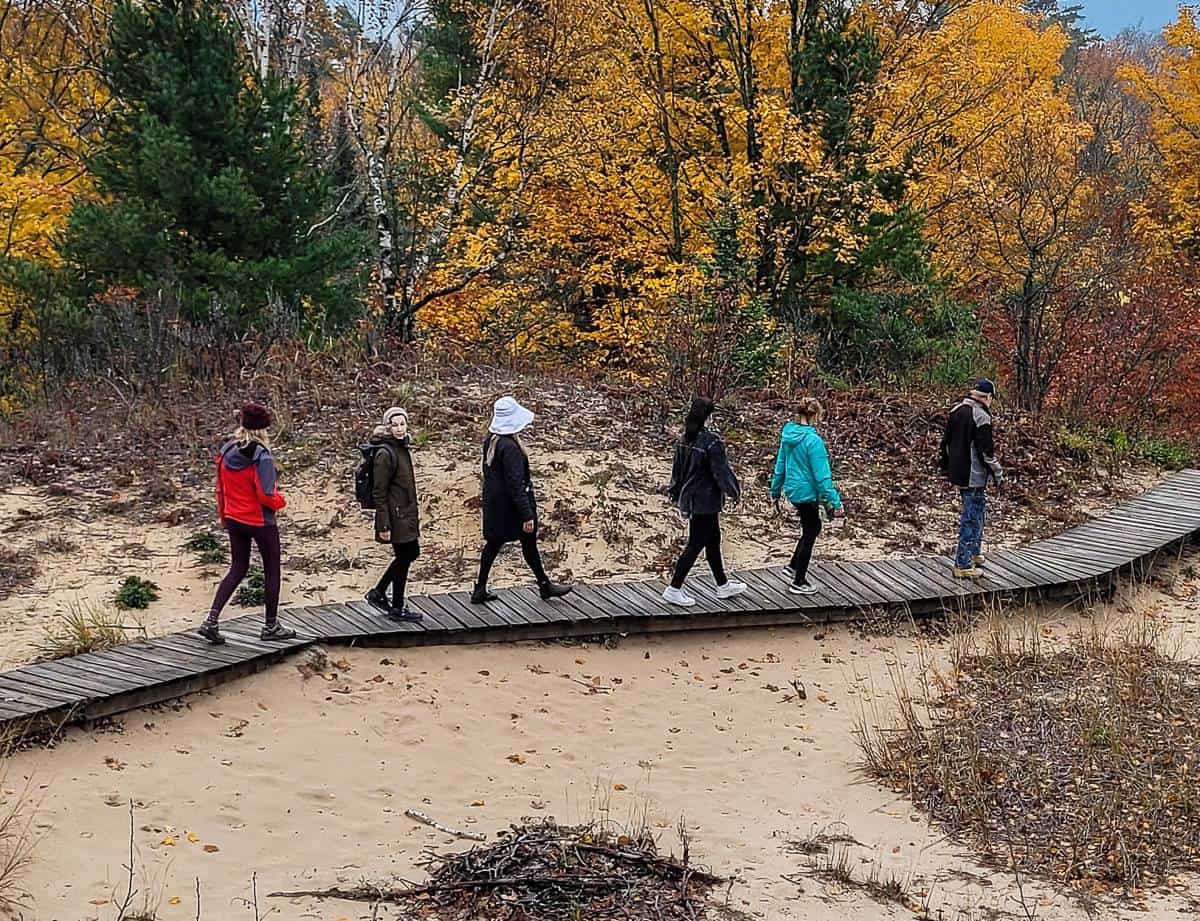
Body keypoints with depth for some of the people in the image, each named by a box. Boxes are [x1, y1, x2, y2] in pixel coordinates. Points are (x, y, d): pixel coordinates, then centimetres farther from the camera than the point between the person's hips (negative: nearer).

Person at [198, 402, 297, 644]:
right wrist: (281, 500, -2)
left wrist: (224, 516, 19)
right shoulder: (261, 456, -21)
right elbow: (266, 496, -22)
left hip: (234, 520, 6)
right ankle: (271, 626, 19)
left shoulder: (226, 451, -1)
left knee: (237, 569, 16)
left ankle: (212, 620, 3)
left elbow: (220, 488, 8)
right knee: (272, 570, 11)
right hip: (261, 522, -6)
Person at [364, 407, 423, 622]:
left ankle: (378, 594, 27)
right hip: (395, 515, -10)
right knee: (404, 557, 1)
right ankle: (397, 607, 15)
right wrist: (384, 526, -20)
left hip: (406, 513, 10)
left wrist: (415, 511, 21)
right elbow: (379, 492, -19)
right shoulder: (385, 454, -19)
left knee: (411, 553, 17)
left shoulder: (402, 448, 9)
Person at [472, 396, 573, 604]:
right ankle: (544, 585, 22)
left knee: (494, 543, 13)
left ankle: (480, 590, 14)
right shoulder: (510, 447, -24)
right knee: (528, 542, 7)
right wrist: (527, 515, -21)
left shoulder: (490, 442, 3)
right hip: (510, 507, -8)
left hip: (495, 504, 8)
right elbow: (515, 484, -24)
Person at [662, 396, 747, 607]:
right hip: (705, 502, -9)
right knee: (695, 545, -1)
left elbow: (678, 469, 14)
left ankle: (723, 586, 31)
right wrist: (734, 491, -2)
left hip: (689, 499, 9)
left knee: (713, 541, 20)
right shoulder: (711, 442, -21)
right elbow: (721, 470, -16)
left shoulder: (684, 440, 4)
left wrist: (676, 493, 24)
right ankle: (674, 589, 2)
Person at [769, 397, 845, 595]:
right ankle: (798, 583, 18)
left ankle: (795, 566, 33)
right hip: (807, 493, -8)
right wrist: (835, 502, -19)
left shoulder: (788, 435, 0)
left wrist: (775, 491, 21)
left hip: (793, 489, 8)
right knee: (810, 534, 8)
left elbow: (780, 465, 10)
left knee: (812, 527, 26)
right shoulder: (813, 440, -24)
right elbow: (822, 476, -23)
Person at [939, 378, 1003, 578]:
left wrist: (945, 465, 27)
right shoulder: (981, 417, -18)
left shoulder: (956, 411, 7)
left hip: (957, 473, 9)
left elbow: (946, 441, 15)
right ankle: (963, 565, 0)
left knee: (978, 511, 24)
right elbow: (986, 451, -18)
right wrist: (998, 474, -8)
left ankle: (974, 552, 34)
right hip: (975, 477, -9)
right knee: (973, 518, -2)